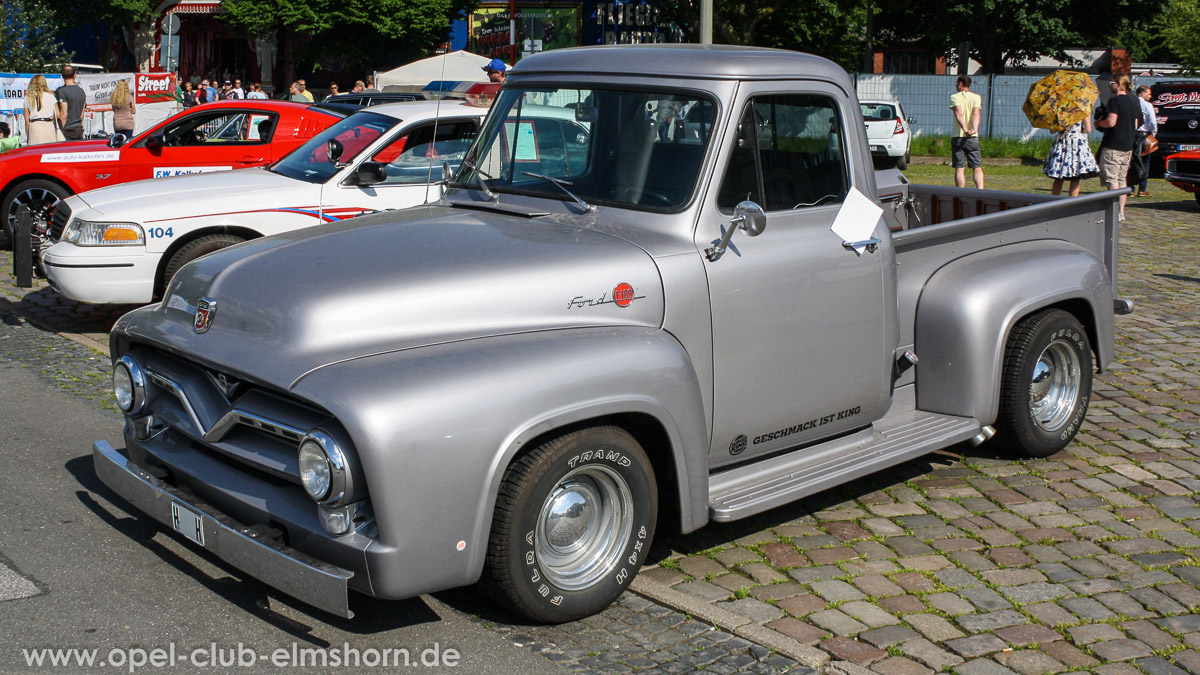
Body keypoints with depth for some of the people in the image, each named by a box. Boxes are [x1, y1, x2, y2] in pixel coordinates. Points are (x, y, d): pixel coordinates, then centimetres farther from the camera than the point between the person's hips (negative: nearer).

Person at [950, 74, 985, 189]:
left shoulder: (954, 97, 2)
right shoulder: (976, 97, 9)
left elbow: (958, 114, -14)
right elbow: (976, 114, -8)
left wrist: (965, 129, -25)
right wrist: (974, 129, -22)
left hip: (958, 137, -2)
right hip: (973, 138, 2)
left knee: (959, 168, 0)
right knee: (977, 167, 4)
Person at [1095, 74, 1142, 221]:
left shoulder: (1114, 100, -12)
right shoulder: (1133, 102, 14)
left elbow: (1111, 122, -20)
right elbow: (1135, 125, 17)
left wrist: (1099, 122, -2)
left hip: (1113, 145, -8)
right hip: (1127, 146, 8)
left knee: (1111, 179, -6)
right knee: (1121, 179, 13)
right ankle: (1121, 212, 13)